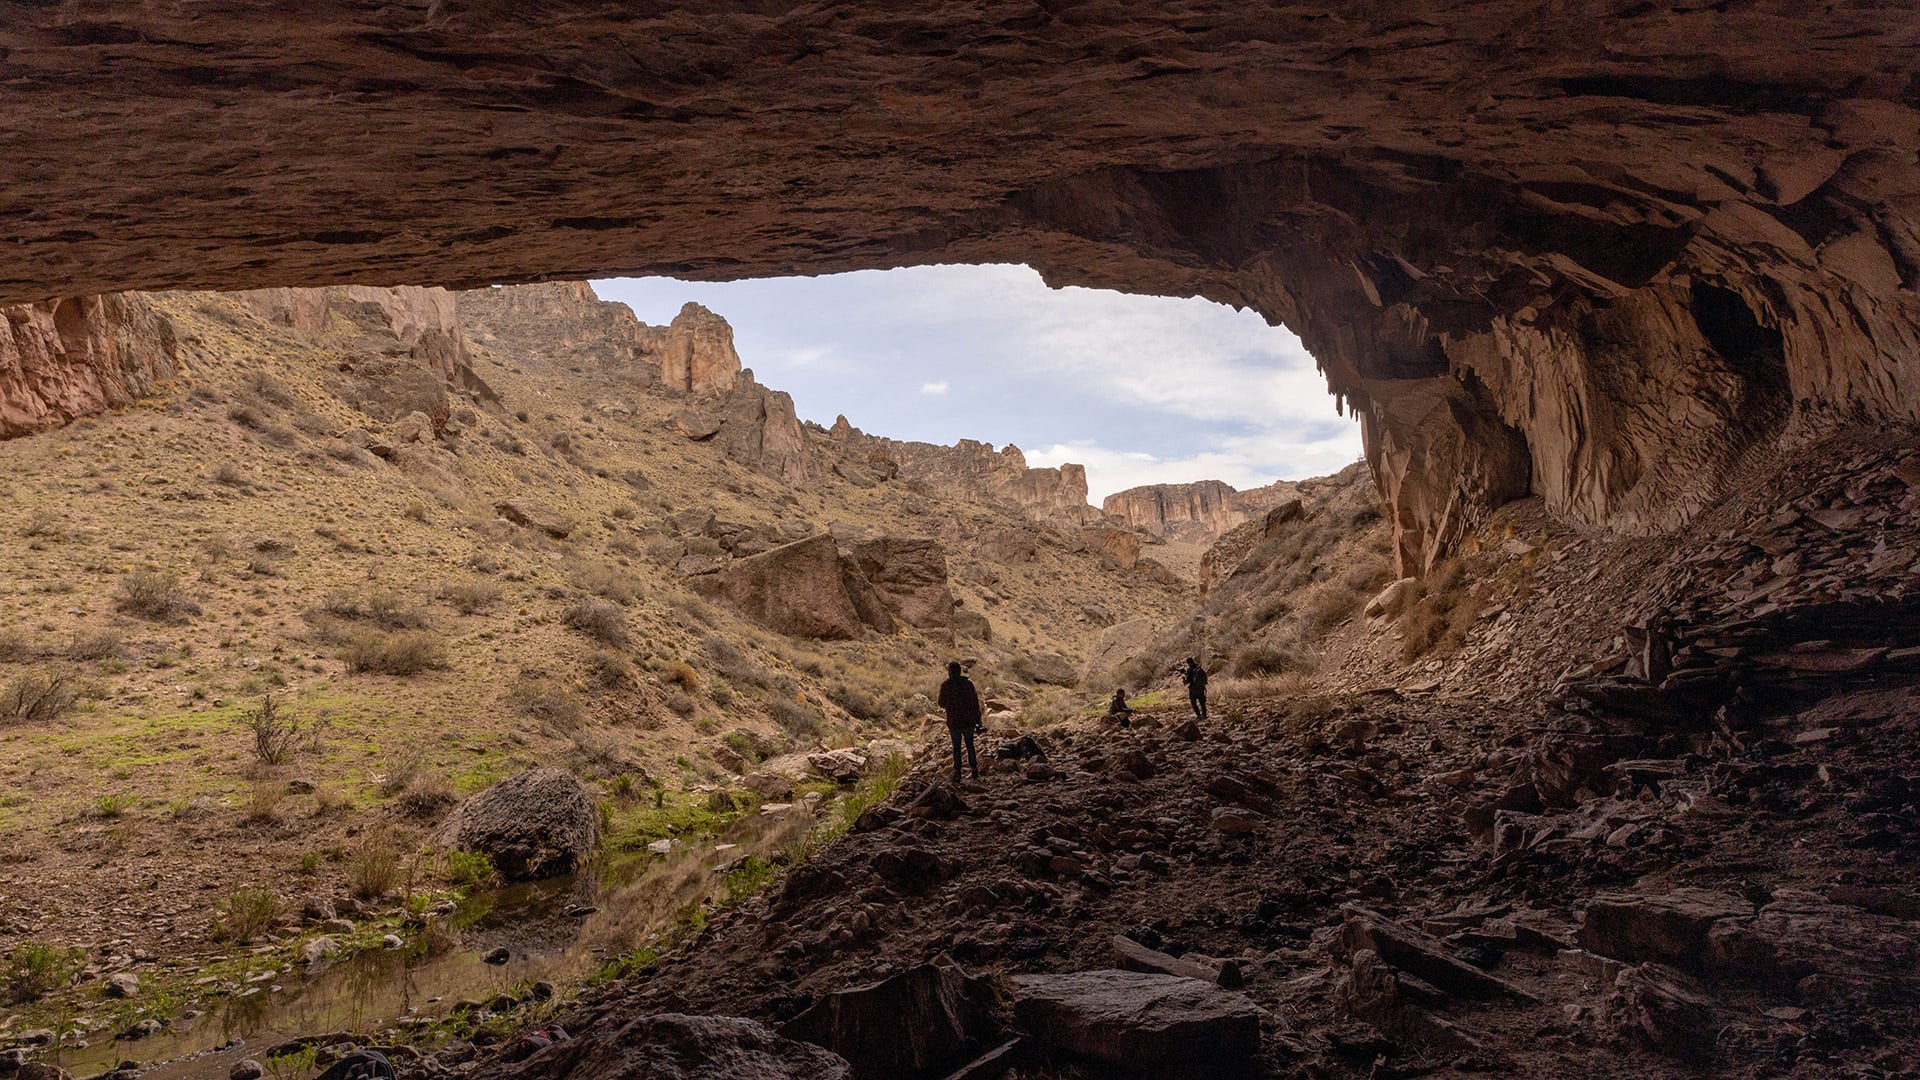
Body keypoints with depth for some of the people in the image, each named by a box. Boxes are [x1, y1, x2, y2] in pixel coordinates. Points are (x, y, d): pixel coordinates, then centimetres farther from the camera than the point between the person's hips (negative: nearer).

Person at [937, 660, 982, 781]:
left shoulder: (945, 686, -11)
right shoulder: (968, 683, -5)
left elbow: (942, 704, -4)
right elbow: (975, 703, -3)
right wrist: (978, 719, 5)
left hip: (954, 722, -2)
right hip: (968, 721, 2)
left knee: (956, 748, 10)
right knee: (970, 746, 17)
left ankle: (957, 774, 11)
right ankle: (974, 771, 19)